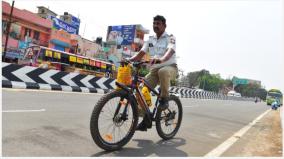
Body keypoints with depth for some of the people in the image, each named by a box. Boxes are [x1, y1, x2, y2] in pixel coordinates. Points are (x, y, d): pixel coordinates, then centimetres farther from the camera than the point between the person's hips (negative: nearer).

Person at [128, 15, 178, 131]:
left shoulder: (170, 38, -5)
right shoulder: (150, 39, 11)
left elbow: (170, 51, -26)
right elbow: (141, 53, 2)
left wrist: (161, 59, -49)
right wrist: (129, 59, -18)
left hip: (170, 67, -4)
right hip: (154, 69, 5)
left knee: (163, 72, -42)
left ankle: (164, 98, -18)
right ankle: (146, 119, 1)